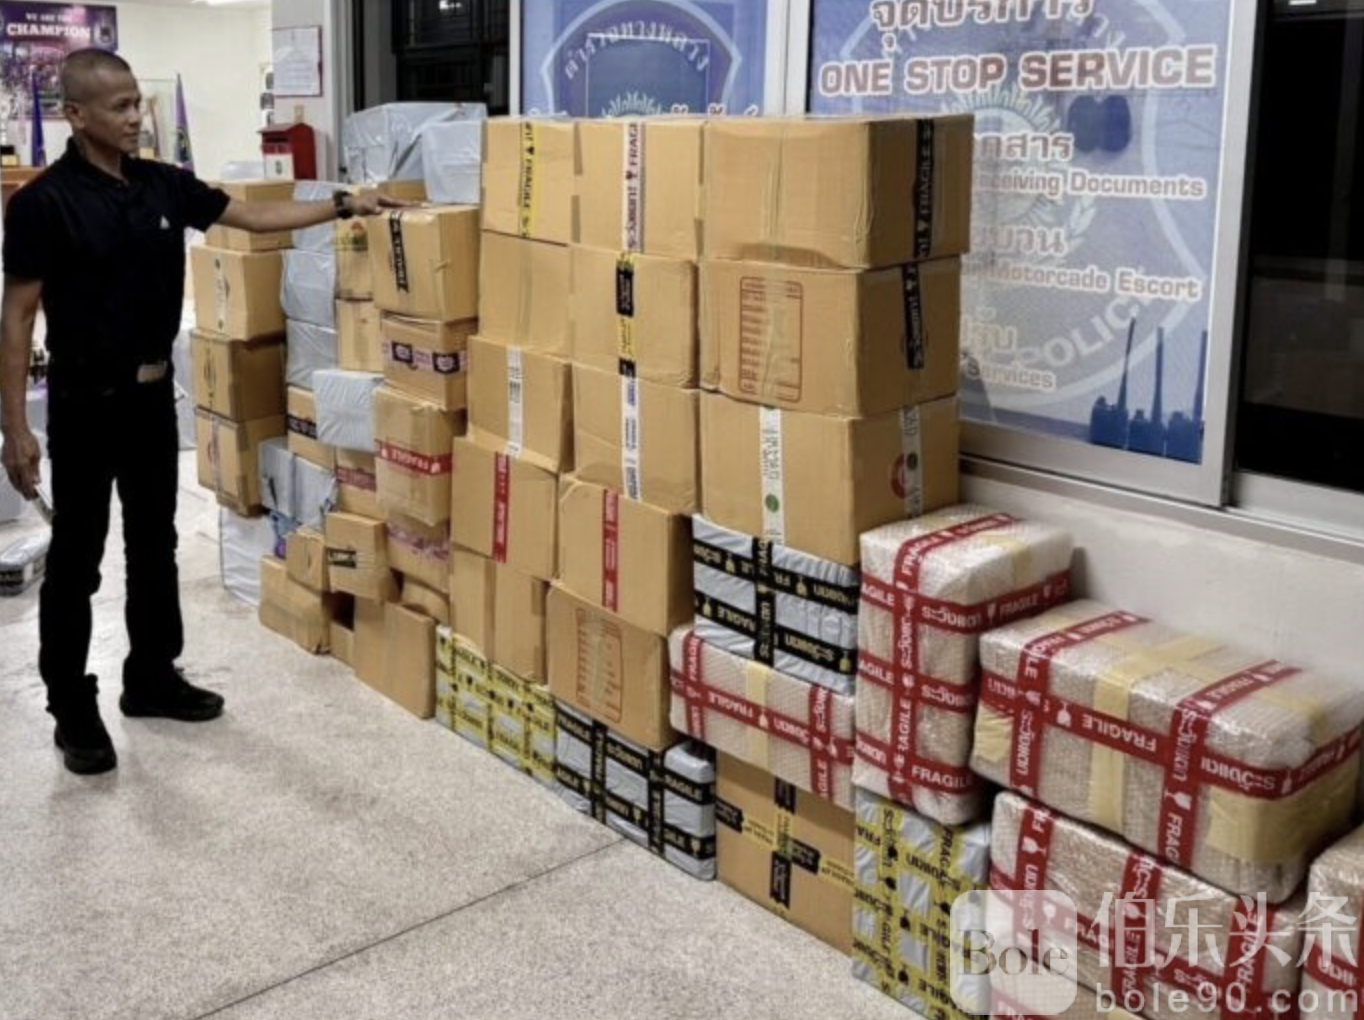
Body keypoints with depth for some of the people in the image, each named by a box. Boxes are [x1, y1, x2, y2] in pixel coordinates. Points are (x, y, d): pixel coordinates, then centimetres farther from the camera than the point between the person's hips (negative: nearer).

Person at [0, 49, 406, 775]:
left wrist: (342, 207, 3)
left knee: (154, 546, 16)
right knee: (76, 560, 4)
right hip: (84, 401, -6)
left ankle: (152, 679, 31)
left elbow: (251, 216, 12)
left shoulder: (164, 185, 3)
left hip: (153, 393, 7)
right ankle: (72, 710, 16)